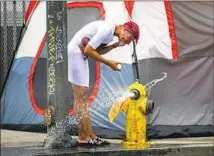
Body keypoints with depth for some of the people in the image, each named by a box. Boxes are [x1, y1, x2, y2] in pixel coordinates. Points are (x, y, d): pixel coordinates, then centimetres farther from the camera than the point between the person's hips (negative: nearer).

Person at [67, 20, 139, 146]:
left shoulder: (110, 32, 10)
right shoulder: (107, 30, -20)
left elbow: (96, 51, 10)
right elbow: (88, 50, -21)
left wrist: (115, 46, -1)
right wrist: (109, 63, -15)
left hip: (80, 55, 11)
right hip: (75, 54, -11)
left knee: (84, 97, 8)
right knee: (81, 96, -10)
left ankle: (90, 135, 9)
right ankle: (84, 138, -8)